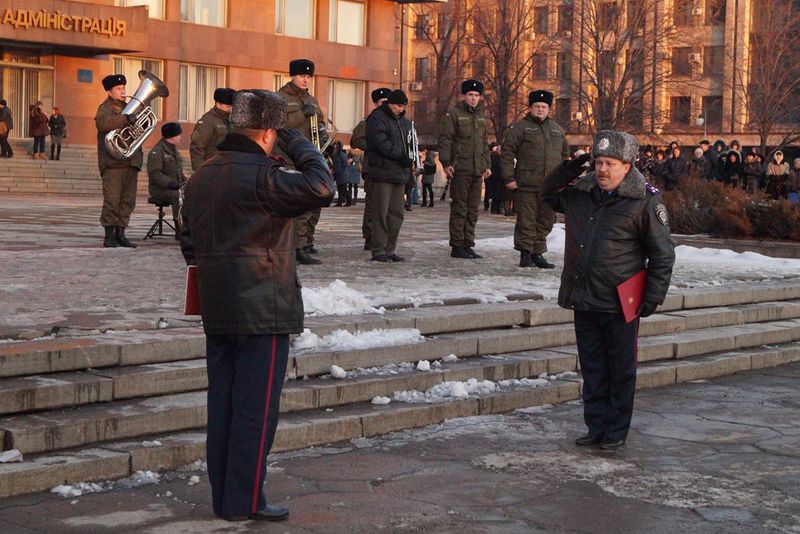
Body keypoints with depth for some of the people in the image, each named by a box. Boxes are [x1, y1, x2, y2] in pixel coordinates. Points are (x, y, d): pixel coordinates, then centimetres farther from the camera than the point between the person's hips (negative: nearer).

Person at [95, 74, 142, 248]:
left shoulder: (128, 107, 23)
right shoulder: (106, 108, -2)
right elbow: (102, 122, -25)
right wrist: (126, 120, -34)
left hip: (130, 161, 7)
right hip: (113, 162, -7)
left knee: (128, 201, 7)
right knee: (112, 200, -7)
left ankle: (120, 233, 14)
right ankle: (109, 235, -3)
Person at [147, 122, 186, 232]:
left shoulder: (175, 151, 21)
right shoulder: (157, 152, -7)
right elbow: (155, 174, -18)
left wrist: (185, 183, 8)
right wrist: (172, 184, -27)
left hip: (175, 188, 8)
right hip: (160, 189, -8)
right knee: (178, 196, -35)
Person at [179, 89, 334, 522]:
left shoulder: (200, 178, 12)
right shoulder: (260, 177, -16)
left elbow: (189, 241, 19)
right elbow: (320, 188, -25)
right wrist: (297, 145, -11)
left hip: (217, 312, 8)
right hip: (263, 310, -8)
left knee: (222, 403, 12)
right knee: (256, 408, -1)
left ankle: (223, 496, 19)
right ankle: (244, 501, 2)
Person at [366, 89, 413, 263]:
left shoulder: (404, 121, 19)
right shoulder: (377, 118, -7)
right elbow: (380, 142, -18)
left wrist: (411, 155, 5)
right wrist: (401, 155, -22)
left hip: (400, 172, 8)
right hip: (383, 172, -8)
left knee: (396, 213, 8)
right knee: (381, 212, -7)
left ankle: (390, 250, 14)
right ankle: (378, 250, -4)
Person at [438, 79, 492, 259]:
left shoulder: (481, 118, 19)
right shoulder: (454, 114, -3)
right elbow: (444, 140, -7)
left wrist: (487, 165, 18)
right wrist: (446, 163, -15)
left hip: (477, 170, 7)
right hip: (460, 170, -7)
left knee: (473, 210, 9)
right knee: (459, 208, -5)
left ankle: (468, 245, 15)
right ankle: (457, 246, -1)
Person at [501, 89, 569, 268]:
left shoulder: (556, 129, 17)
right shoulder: (520, 128, 0)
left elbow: (565, 153, 27)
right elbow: (507, 152, -3)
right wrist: (509, 178, -10)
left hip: (550, 186, 5)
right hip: (526, 184, -5)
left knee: (546, 220, 7)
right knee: (526, 220, -4)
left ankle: (538, 253, 16)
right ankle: (525, 253, 5)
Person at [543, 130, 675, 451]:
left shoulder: (644, 201, -9)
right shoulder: (580, 193, 6)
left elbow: (662, 254, -4)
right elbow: (548, 195, 26)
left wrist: (652, 298, -8)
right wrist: (567, 170, 6)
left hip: (621, 304, -5)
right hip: (584, 302, 5)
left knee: (621, 371, 6)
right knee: (592, 369, 12)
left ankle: (616, 431, 16)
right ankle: (596, 426, 22)